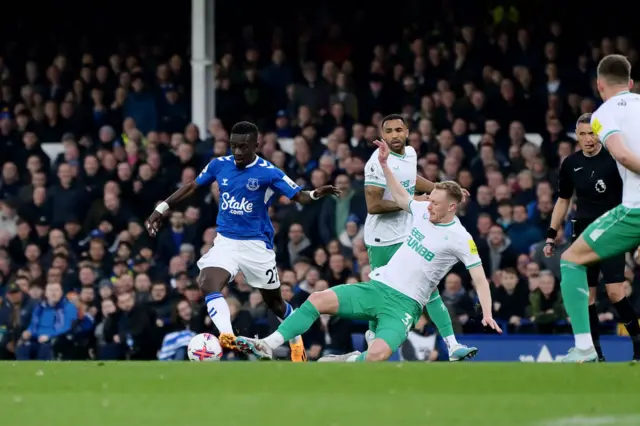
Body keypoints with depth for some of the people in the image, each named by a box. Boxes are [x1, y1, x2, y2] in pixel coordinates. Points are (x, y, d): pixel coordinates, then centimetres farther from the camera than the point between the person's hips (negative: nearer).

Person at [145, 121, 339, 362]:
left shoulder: (269, 173, -12)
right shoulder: (219, 165, -2)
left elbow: (299, 197, -13)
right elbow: (192, 187, 12)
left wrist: (315, 194, -35)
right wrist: (163, 208, 12)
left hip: (257, 245, -3)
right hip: (225, 241, 3)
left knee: (274, 302, 11)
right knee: (208, 285, -25)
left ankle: (296, 339, 38)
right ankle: (228, 338, -31)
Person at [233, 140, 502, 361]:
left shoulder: (460, 238, -10)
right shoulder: (423, 211, 7)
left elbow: (479, 277, -9)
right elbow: (400, 197, 28)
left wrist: (487, 313, -21)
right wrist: (384, 164, 20)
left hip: (404, 304, -6)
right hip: (377, 287, 6)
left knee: (377, 354, -31)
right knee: (319, 299, -12)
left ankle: (349, 361, 3)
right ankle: (269, 346, -9)